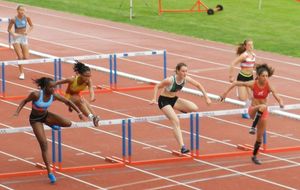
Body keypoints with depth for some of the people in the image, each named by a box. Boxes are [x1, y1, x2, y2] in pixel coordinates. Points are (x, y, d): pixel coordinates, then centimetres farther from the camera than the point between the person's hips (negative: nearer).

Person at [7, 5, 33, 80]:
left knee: (26, 58, -1)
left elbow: (31, 26, 7)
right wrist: (13, 34, -19)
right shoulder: (13, 19, -12)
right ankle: (21, 73, 0)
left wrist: (28, 31, -12)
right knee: (20, 56, -14)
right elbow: (9, 29, 0)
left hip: (24, 38, 3)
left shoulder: (26, 18, -7)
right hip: (16, 38, -3)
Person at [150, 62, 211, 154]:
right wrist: (154, 99, -26)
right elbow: (157, 86, -16)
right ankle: (182, 147, -22)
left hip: (174, 99, 6)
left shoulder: (186, 79, -14)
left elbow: (198, 85, -1)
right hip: (164, 101, -6)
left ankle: (181, 109, 20)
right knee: (176, 122, -21)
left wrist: (206, 97, -3)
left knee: (194, 108, -14)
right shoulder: (170, 80, -29)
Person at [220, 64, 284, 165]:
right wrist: (225, 93, -5)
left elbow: (276, 96, -27)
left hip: (263, 113, 2)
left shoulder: (268, 85, -15)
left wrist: (281, 103, -49)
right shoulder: (253, 84, -16)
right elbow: (236, 83, -6)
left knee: (260, 137, 9)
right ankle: (253, 127, -37)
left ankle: (254, 156, 29)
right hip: (253, 110, -2)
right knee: (263, 107, -39)